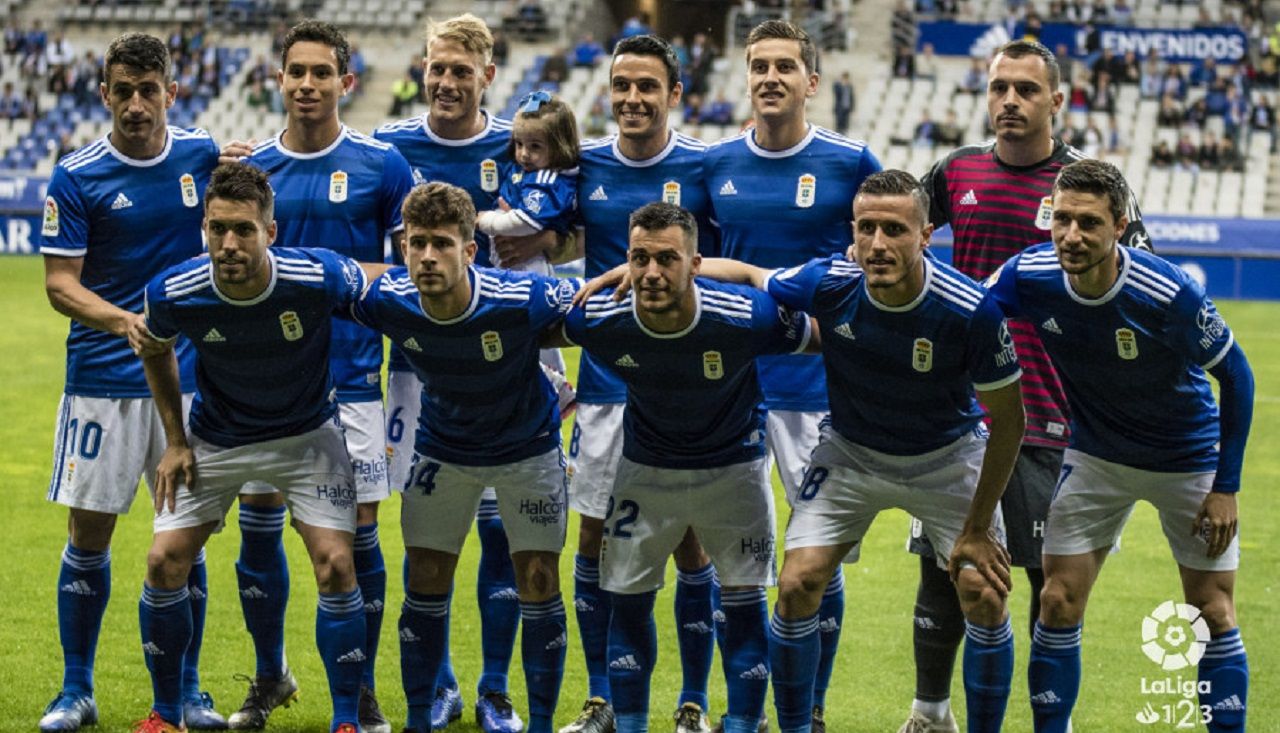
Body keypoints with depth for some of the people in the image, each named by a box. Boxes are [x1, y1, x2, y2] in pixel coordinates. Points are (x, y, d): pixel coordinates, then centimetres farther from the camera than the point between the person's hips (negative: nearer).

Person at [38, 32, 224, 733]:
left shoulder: (202, 154, 2)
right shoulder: (75, 177, -7)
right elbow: (60, 285, -8)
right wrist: (126, 320, -24)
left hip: (187, 375, 2)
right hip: (102, 379, -2)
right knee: (88, 534, 2)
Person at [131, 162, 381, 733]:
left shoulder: (321, 276, -31)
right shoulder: (173, 293, -23)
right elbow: (157, 349, 1)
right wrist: (175, 441, -1)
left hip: (307, 434, -2)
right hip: (214, 442, 2)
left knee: (335, 565, -14)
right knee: (165, 562, -5)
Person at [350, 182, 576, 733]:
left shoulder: (522, 300, -34)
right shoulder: (386, 300, -25)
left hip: (527, 445, -2)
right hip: (441, 448, 2)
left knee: (539, 581, -3)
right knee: (425, 582, 3)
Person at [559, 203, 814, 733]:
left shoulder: (748, 317, -30)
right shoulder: (597, 320, -24)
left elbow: (822, 337, -11)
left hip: (732, 465, -2)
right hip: (645, 468, 2)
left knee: (744, 602, -1)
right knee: (629, 600, 5)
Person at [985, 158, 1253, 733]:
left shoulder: (1170, 295, -30)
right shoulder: (1029, 275, -21)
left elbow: (1236, 377, -16)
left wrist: (1226, 487, -14)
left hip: (1189, 461, -3)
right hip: (1096, 459, 3)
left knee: (1214, 615, -1)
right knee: (1058, 603, -2)